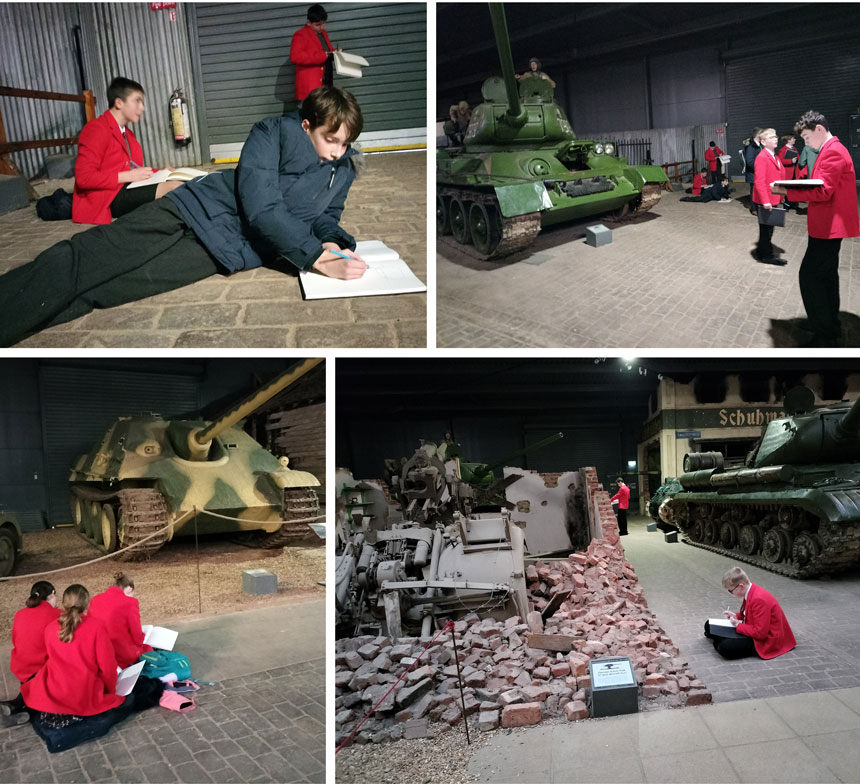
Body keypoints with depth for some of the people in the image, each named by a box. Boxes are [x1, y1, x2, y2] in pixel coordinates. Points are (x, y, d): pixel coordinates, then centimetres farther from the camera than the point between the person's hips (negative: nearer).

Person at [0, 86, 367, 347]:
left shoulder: (343, 170, 7)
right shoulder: (273, 132, -8)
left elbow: (326, 217, 18)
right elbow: (261, 208, -18)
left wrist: (334, 242, -8)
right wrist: (317, 258, -26)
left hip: (225, 250, 1)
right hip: (197, 208, -1)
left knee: (102, 287, -16)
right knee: (79, 261, -16)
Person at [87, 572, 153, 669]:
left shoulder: (95, 599, 1)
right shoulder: (130, 602, -14)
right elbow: (138, 638, -9)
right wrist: (142, 638, 13)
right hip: (123, 658, -5)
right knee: (148, 649, 26)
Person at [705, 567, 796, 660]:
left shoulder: (759, 599, -30)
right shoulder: (749, 591, 0)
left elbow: (760, 633, -29)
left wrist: (738, 625, -19)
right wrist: (736, 616, 5)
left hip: (765, 640, -10)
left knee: (724, 647, -30)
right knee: (709, 625, 11)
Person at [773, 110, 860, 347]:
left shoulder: (832, 152, -17)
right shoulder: (832, 150, 17)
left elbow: (822, 192, -23)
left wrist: (787, 191, -19)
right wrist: (794, 189, 5)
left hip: (828, 226, -11)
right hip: (831, 224, 11)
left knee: (810, 275, -10)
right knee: (826, 275, 16)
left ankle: (825, 336, -6)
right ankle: (831, 328, 25)